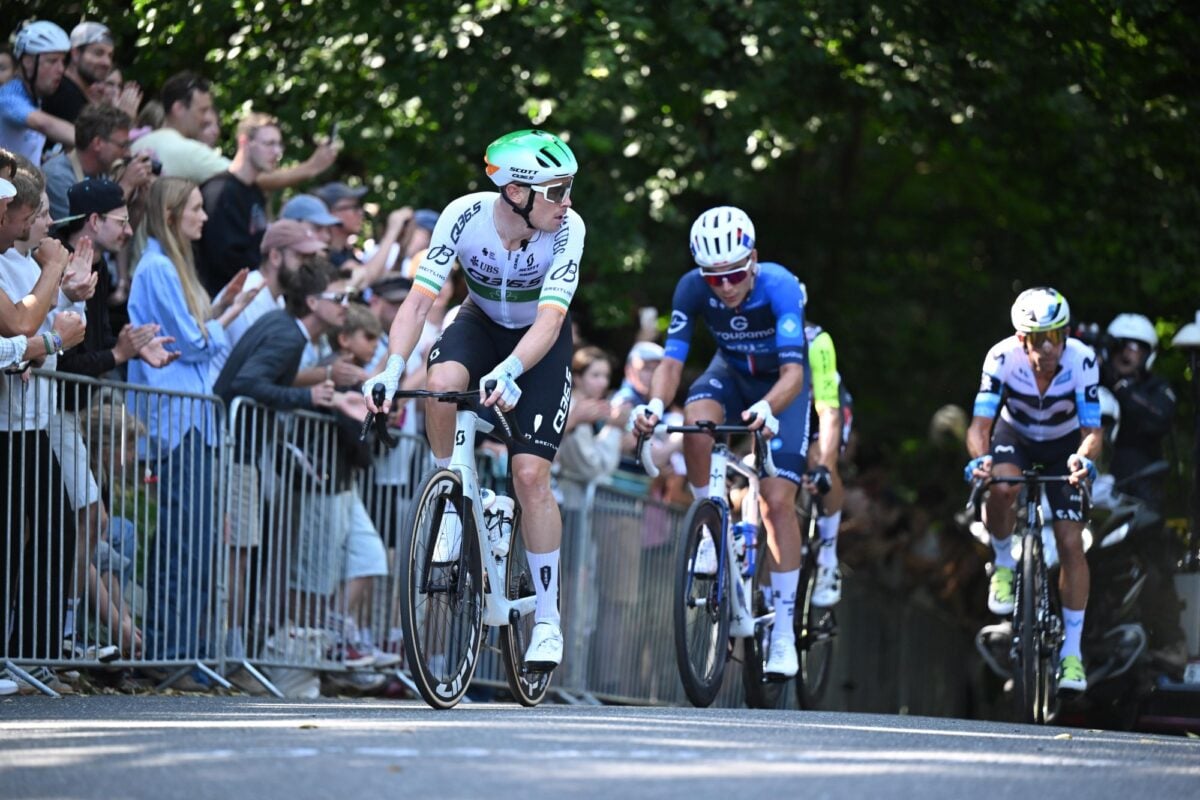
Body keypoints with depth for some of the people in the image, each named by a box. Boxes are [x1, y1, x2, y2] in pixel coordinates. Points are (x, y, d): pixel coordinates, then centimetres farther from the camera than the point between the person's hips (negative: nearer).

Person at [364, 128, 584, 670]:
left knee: (530, 474, -14)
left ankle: (547, 618, -2)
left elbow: (549, 319, -36)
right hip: (481, 325, 1)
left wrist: (508, 373, -54)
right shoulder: (465, 216, -28)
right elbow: (419, 300, -29)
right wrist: (391, 370, -44)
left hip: (541, 343, -1)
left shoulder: (567, 228, -29)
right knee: (442, 383, -35)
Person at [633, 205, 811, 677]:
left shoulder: (779, 286, -34)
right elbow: (672, 360, -27)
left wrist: (767, 409, -61)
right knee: (696, 419, -34)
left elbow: (793, 372, -40)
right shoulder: (693, 289, -25)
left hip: (781, 384, -2)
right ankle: (711, 530, -13)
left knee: (778, 500, -14)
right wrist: (655, 404, -49)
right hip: (732, 373, 3)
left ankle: (783, 631, -6)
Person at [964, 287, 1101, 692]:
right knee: (1000, 489, -35)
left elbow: (1092, 429, -30)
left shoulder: (1081, 360, -29)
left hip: (1063, 446, 0)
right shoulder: (1002, 358, -30)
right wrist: (980, 458, -53)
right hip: (1015, 437, 0)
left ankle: (1072, 650, 0)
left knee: (1070, 544, -10)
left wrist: (1084, 458, -52)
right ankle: (1003, 565, -6)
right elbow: (980, 422, -32)